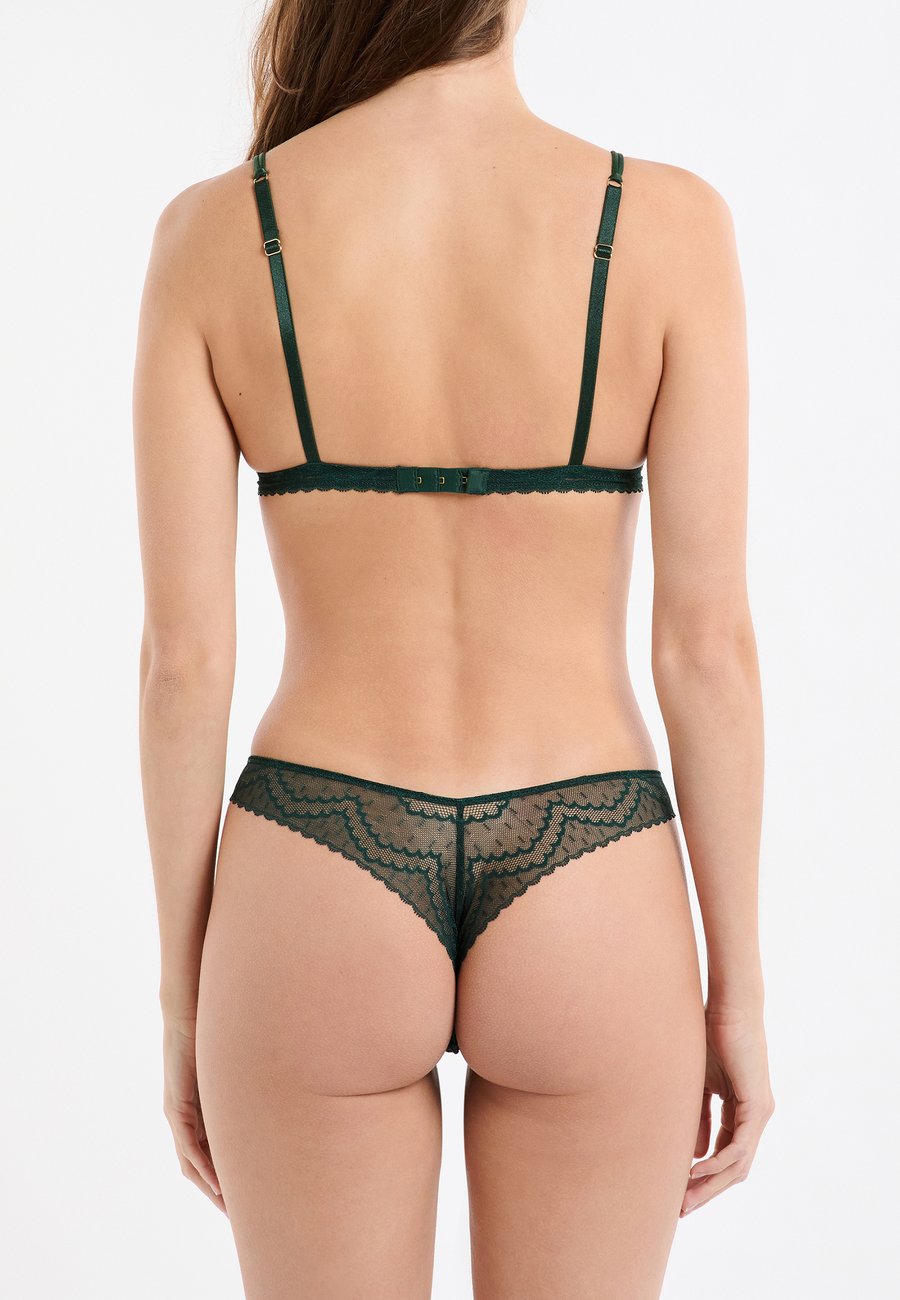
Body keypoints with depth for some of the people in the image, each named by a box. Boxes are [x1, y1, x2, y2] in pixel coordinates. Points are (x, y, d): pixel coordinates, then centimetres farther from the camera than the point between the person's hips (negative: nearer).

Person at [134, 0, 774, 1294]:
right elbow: (709, 642, -8)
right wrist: (740, 989, 3)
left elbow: (183, 655, -6)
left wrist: (184, 996, 6)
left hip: (317, 912, 1)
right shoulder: (671, 223, -8)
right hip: (583, 922, 0)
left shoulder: (212, 233, -6)